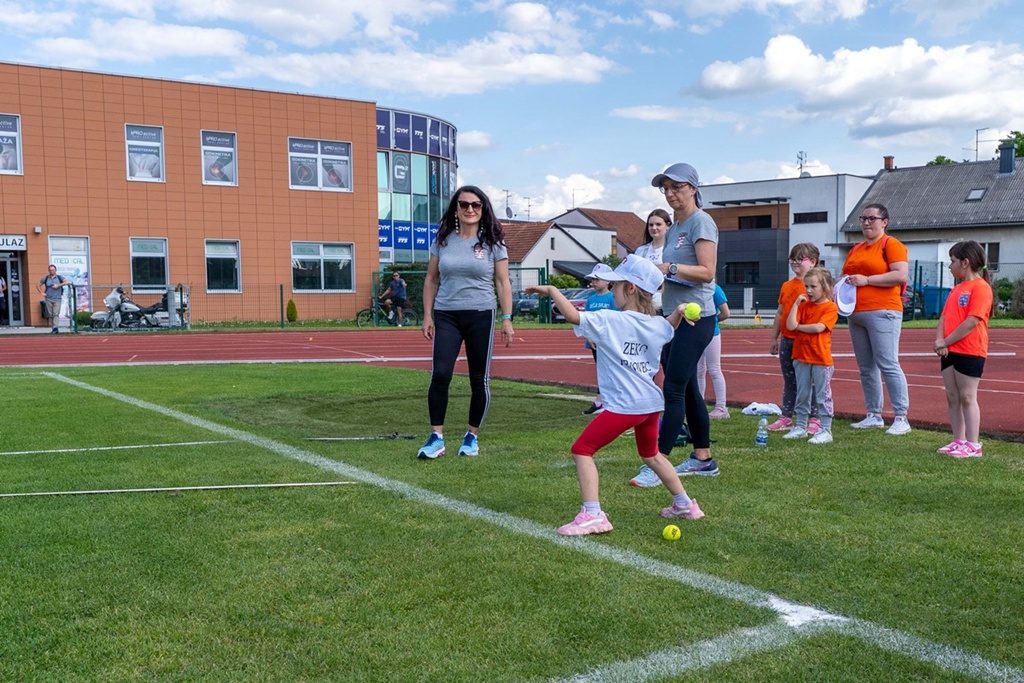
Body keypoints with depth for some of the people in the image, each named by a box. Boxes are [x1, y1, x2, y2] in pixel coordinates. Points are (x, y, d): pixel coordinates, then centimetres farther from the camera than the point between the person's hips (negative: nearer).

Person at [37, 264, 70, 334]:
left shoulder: (60, 277, 4)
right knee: (50, 314, 4)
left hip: (57, 299, -3)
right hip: (48, 299, 3)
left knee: (56, 314, -13)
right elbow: (38, 285, 19)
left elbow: (68, 282, -12)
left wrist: (58, 285, -16)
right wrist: (42, 293, 7)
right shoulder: (46, 278, 9)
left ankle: (55, 328, -20)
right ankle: (53, 328, 12)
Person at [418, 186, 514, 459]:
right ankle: (436, 438, -4)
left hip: (480, 316, -1)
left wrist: (507, 319, -6)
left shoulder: (492, 242, 2)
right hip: (446, 316, 1)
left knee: (479, 379, 4)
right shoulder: (443, 240, 7)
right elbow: (431, 279, 12)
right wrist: (427, 316, 5)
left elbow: (503, 283, 2)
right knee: (440, 374, -11)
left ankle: (472, 436, 19)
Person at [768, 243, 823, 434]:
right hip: (787, 340, 6)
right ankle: (786, 417, 20)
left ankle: (815, 419, 9)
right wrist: (774, 338, 16)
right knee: (789, 381, 13)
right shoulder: (786, 286, 12)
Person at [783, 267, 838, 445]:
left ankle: (825, 430, 5)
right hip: (801, 357, 6)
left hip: (821, 359, -6)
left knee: (823, 396, 0)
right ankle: (801, 427, 23)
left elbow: (818, 327, -21)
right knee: (802, 395, 13)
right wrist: (796, 303, -6)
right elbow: (790, 325, -5)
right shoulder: (804, 305, 8)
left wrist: (798, 326, -7)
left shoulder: (830, 307, -7)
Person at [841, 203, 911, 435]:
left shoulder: (891, 245, -2)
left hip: (882, 313, -8)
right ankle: (874, 415, 16)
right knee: (866, 367, 9)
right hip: (856, 314, 8)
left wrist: (866, 280, -16)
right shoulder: (855, 250, 21)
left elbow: (901, 275, -15)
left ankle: (901, 418, -8)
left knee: (888, 364, -11)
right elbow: (846, 276, 30)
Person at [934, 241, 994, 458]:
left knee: (967, 397, -5)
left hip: (970, 352, -8)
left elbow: (971, 322, -19)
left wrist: (946, 342, -14)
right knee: (952, 398, 9)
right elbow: (944, 317, 12)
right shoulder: (957, 289, 17)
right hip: (949, 351, 8)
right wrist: (939, 340, -5)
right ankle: (958, 440, 16)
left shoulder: (981, 288, -11)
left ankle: (973, 444, 1)